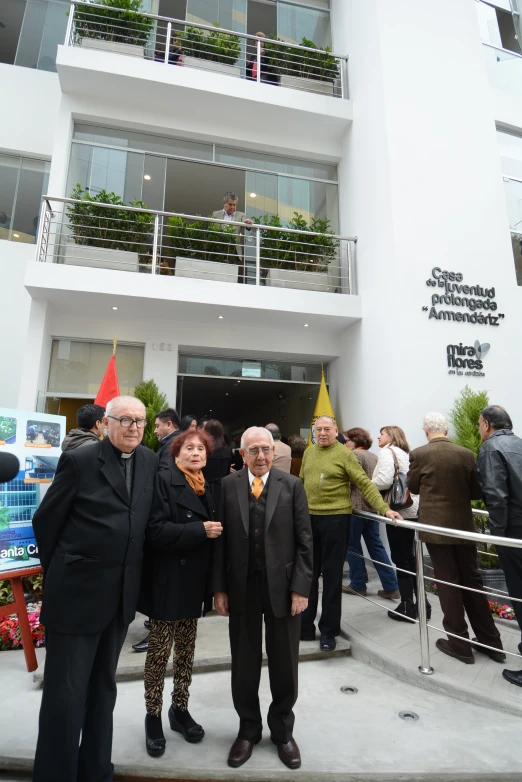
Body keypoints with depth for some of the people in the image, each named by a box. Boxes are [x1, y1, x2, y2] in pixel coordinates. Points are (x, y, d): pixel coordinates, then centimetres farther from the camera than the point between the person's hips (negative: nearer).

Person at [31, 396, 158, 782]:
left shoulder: (151, 461, 1)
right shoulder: (79, 460, -12)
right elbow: (46, 520, -6)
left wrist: (132, 576, 10)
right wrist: (59, 572, 2)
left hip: (122, 594, 5)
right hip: (77, 591, -5)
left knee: (103, 685, 21)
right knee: (65, 691, 7)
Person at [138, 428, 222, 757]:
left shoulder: (205, 487, 8)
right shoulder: (164, 480, -14)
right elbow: (156, 530, -23)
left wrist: (215, 530, -5)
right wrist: (200, 530, -24)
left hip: (193, 582, 6)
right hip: (168, 581, -6)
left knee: (186, 650, 18)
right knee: (160, 650, 9)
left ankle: (181, 709, 36)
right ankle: (154, 716, 29)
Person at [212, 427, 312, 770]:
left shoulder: (292, 485, -4)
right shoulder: (228, 485, -2)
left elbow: (304, 541, -4)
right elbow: (220, 540, -1)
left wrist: (301, 588, -8)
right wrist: (219, 588, -2)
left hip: (283, 586, 0)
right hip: (241, 587, 1)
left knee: (284, 664, 16)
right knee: (244, 664, 16)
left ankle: (283, 730, 40)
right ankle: (248, 729, 40)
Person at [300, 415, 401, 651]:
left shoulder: (344, 454, -7)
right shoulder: (309, 452, 9)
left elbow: (365, 484, -10)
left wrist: (384, 508, -18)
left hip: (335, 518, -5)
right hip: (308, 517, 5)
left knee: (332, 575, 6)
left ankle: (328, 631, 20)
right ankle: (305, 625, 28)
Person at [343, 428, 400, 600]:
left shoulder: (355, 454, -11)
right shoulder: (373, 456, 15)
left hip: (356, 506, -8)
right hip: (372, 506, 8)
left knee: (352, 545, 6)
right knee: (376, 546, 12)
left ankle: (358, 585, 15)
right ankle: (391, 586, 11)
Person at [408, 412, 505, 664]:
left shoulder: (419, 454, -13)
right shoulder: (466, 454, -3)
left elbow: (413, 487, 0)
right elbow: (477, 491, 4)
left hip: (435, 526, -4)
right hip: (464, 525, 4)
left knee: (447, 583, 7)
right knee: (472, 581, 17)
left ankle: (459, 643, 18)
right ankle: (491, 642, 28)